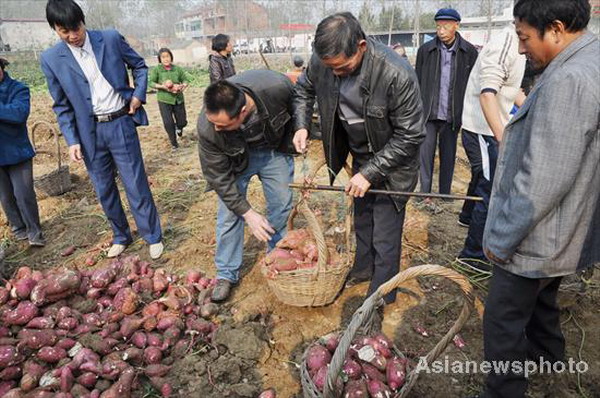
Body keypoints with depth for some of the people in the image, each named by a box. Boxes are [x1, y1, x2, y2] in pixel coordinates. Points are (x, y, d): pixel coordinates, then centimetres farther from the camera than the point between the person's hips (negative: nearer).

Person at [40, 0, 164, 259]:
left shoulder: (111, 39, -2)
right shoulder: (51, 59, 0)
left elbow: (139, 66, 12)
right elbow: (62, 106, 4)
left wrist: (138, 94, -3)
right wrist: (72, 140, -3)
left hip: (120, 124, -2)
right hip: (89, 132, 2)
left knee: (136, 185, 2)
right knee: (104, 190, 11)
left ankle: (153, 237, 18)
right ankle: (121, 236, 31)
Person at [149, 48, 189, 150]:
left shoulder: (177, 69, -1)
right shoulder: (156, 69, -7)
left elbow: (185, 80, 8)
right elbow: (151, 82, -5)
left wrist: (183, 86, -14)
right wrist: (162, 86, -20)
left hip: (178, 99, 2)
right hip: (164, 100, -2)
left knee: (182, 122, 7)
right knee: (168, 123, -6)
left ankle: (178, 127, 47)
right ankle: (174, 143, 17)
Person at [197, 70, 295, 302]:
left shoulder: (277, 87, -37)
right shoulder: (207, 129, -35)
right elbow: (218, 177, -21)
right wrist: (248, 213, -21)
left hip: (275, 149, 2)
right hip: (235, 158, -1)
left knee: (282, 207, 5)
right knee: (229, 212, -5)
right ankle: (226, 274, 16)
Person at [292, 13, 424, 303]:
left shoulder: (397, 74, -34)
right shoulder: (321, 61, -18)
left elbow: (410, 135, -25)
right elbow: (304, 90, 5)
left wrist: (370, 173, -27)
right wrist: (301, 126, -11)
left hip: (391, 162, -5)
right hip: (360, 156, 6)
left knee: (384, 237, 3)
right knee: (361, 219, 24)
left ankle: (380, 299, 25)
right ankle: (363, 268, 49)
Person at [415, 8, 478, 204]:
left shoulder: (469, 52, 1)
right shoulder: (425, 50, 1)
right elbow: (417, 82, 5)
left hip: (452, 114, 1)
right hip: (428, 113, 0)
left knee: (448, 156, 9)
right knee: (426, 152, -4)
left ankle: (445, 194, 20)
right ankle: (425, 193, 2)